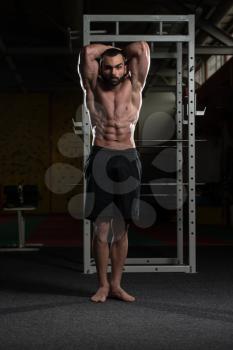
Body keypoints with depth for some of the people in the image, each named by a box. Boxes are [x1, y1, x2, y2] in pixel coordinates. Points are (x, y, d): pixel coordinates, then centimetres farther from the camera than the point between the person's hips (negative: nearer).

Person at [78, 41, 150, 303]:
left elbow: (143, 48, 0)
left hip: (128, 160, 1)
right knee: (101, 228, -2)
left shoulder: (133, 87, 8)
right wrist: (108, 49, 11)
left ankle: (116, 284, 14)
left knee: (121, 229, 5)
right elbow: (87, 52, -5)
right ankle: (103, 285, 9)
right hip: (100, 158, -1)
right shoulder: (93, 87, 7)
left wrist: (121, 51, 16)